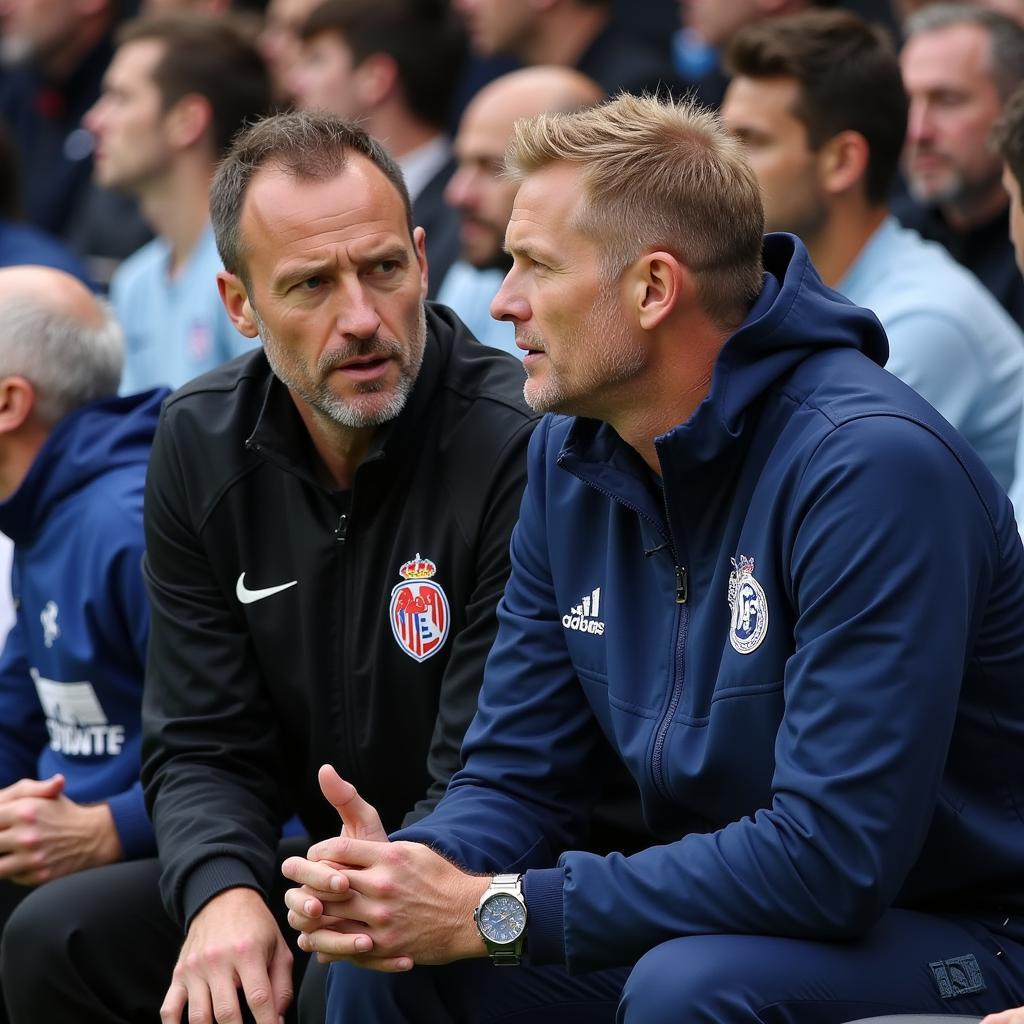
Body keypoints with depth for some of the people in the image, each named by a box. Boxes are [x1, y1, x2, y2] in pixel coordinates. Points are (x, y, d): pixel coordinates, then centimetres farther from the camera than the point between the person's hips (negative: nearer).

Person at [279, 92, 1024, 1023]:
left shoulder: (873, 466, -23)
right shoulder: (571, 457, 3)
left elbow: (832, 854, -28)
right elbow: (517, 781, 6)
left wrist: (494, 912, -25)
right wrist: (411, 868, -18)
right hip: (725, 915, 7)